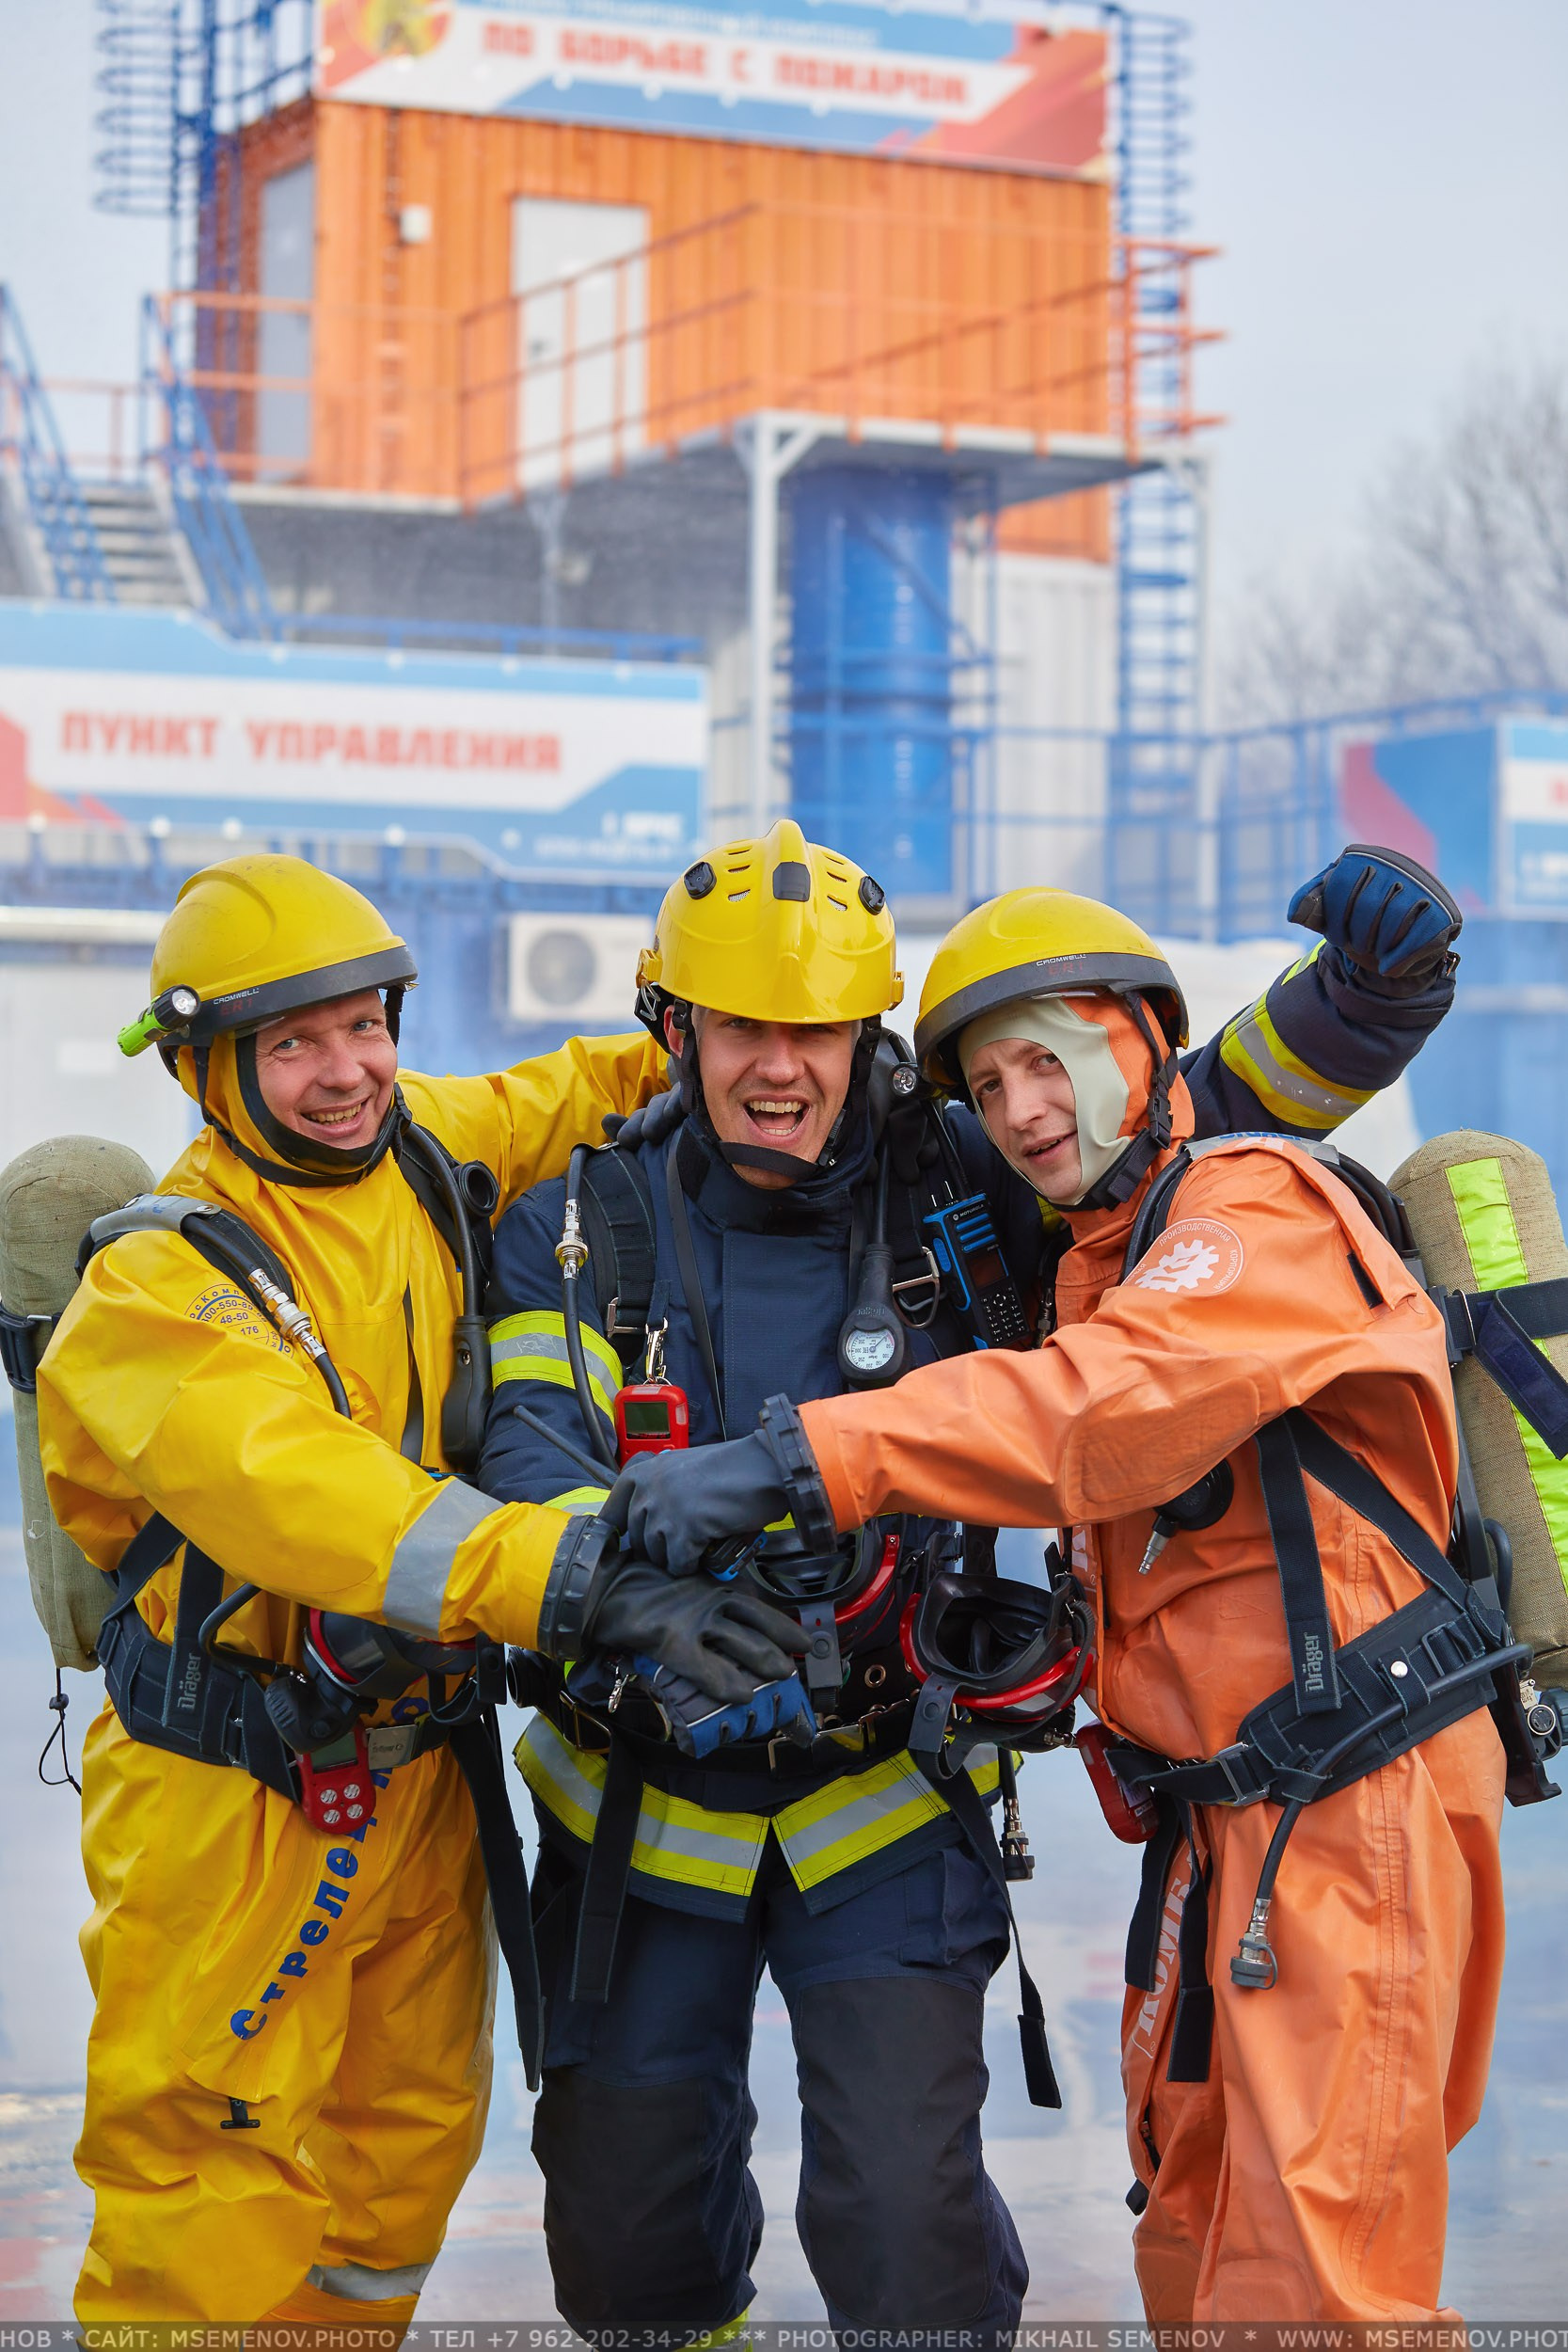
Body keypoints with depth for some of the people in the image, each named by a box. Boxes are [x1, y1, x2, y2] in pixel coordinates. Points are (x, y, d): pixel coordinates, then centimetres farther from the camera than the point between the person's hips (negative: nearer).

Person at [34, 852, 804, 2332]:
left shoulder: (421, 1154, -1)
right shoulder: (164, 1286, -21)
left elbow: (557, 1099, 21)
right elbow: (309, 1494, -37)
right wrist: (580, 1577, -48)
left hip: (421, 1767, 7)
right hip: (238, 1802, -7)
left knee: (409, 2143, 18)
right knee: (215, 2193, -2)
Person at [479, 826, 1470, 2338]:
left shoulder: (960, 1196, -6)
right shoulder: (575, 1232, -5)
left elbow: (1221, 1107, -4)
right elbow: (529, 1457, -17)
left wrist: (1367, 988, -24)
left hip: (884, 1810, -2)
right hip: (641, 1800, 2)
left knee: (908, 2216, -12)